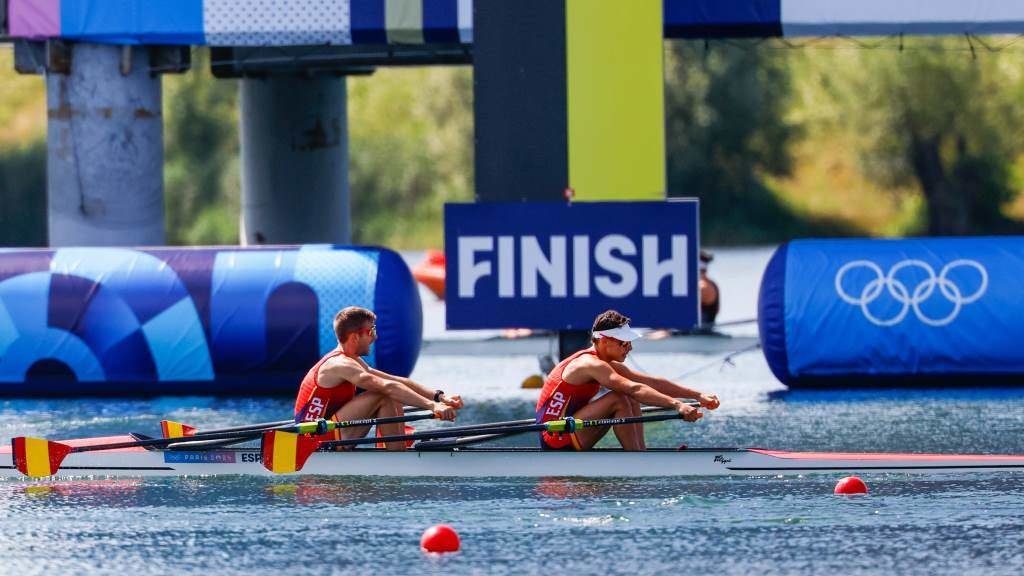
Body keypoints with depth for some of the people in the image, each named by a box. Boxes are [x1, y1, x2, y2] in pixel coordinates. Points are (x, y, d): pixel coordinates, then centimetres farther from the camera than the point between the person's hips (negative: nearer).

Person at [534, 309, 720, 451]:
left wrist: (698, 395, 3)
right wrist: (676, 405, -38)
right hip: (557, 442, -10)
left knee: (632, 402, 6)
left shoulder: (609, 365, 12)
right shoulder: (591, 365, -19)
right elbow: (634, 389, -31)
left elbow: (653, 383, 9)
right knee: (618, 399, -21)